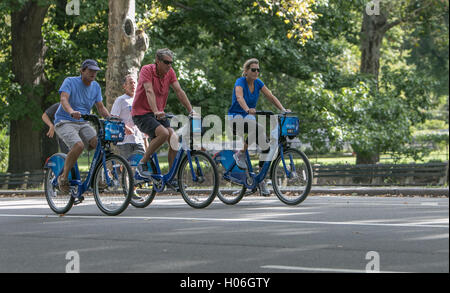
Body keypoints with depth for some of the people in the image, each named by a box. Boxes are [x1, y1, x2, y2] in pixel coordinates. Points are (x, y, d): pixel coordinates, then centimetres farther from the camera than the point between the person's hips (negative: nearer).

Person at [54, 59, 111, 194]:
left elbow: (100, 107, 9)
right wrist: (72, 112, -44)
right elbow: (64, 99, -24)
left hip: (83, 124, 6)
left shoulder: (96, 87, 10)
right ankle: (63, 177, -16)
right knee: (78, 145, -33)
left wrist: (110, 117, -13)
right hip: (65, 122, -6)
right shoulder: (70, 81, -8)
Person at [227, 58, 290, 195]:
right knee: (259, 128, -35)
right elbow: (240, 97, -36)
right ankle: (241, 154, -18)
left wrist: (283, 109, -18)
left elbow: (271, 96, -3)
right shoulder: (240, 82, -16)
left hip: (249, 117, 7)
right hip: (236, 117, -7)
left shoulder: (258, 83, 2)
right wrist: (248, 109, -55)